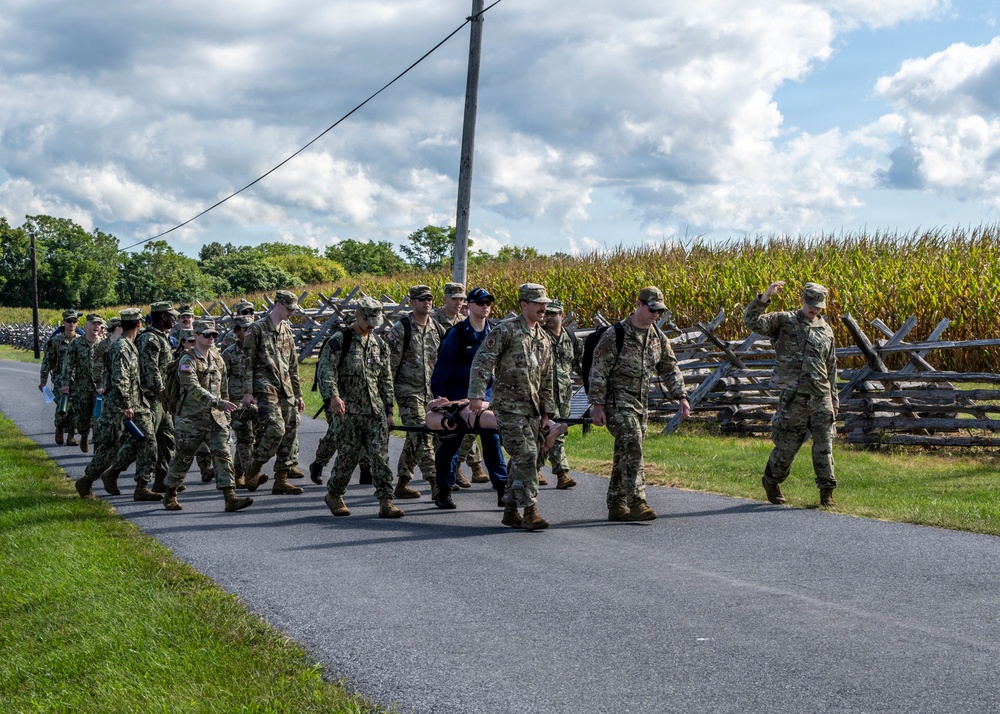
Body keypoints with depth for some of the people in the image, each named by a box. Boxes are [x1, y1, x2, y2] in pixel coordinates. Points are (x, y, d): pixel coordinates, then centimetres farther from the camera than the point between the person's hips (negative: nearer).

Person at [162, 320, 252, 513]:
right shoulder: (188, 361, -11)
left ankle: (230, 497, -11)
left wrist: (225, 414, 16)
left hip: (216, 418, 5)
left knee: (223, 455, -7)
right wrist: (218, 403, -33)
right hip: (192, 419, -5)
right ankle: (170, 496, 23)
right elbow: (194, 389, -24)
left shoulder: (217, 359, 11)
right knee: (183, 458, 5)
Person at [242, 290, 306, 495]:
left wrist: (298, 394, 20)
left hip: (286, 389, 7)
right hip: (265, 388, -7)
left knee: (290, 432, 3)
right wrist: (247, 391, -13)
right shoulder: (257, 329, -4)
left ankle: (281, 480, 8)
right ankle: (253, 472, -3)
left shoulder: (287, 331, 17)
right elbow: (247, 362, -7)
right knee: (276, 428, -19)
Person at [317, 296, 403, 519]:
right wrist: (333, 396, -30)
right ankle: (333, 494, 23)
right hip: (348, 411, -4)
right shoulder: (339, 340, -3)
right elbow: (325, 370, -14)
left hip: (375, 411, 4)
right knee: (348, 455, 2)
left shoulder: (379, 345, 14)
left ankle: (385, 502, -4)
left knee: (380, 455, -4)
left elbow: (386, 380, 20)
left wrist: (388, 411, 17)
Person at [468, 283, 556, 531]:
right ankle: (530, 511, -10)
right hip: (509, 405, -7)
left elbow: (546, 378, 22)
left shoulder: (544, 339, 16)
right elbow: (482, 361, -13)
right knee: (526, 455, -13)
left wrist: (547, 410, 18)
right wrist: (477, 395, -22)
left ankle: (510, 510, 17)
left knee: (521, 459, 9)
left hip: (532, 408, 7)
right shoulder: (506, 330, -7)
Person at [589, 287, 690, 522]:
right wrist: (597, 406, -15)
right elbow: (598, 372, -12)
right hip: (617, 402, -7)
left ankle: (616, 506, 16)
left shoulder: (658, 337, 8)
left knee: (625, 455, 10)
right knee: (632, 447, -20)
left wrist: (681, 397, 3)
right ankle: (636, 503, -22)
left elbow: (670, 369, 15)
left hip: (640, 403, 7)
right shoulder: (615, 335, -12)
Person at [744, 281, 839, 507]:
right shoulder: (784, 321, -1)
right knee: (787, 445, 5)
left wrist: (834, 400, 19)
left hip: (820, 397, 4)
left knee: (824, 445, -1)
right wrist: (765, 297, -28)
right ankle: (771, 480, 28)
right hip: (794, 397, -3)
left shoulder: (826, 331, 13)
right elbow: (751, 321, -15)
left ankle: (826, 492, 5)